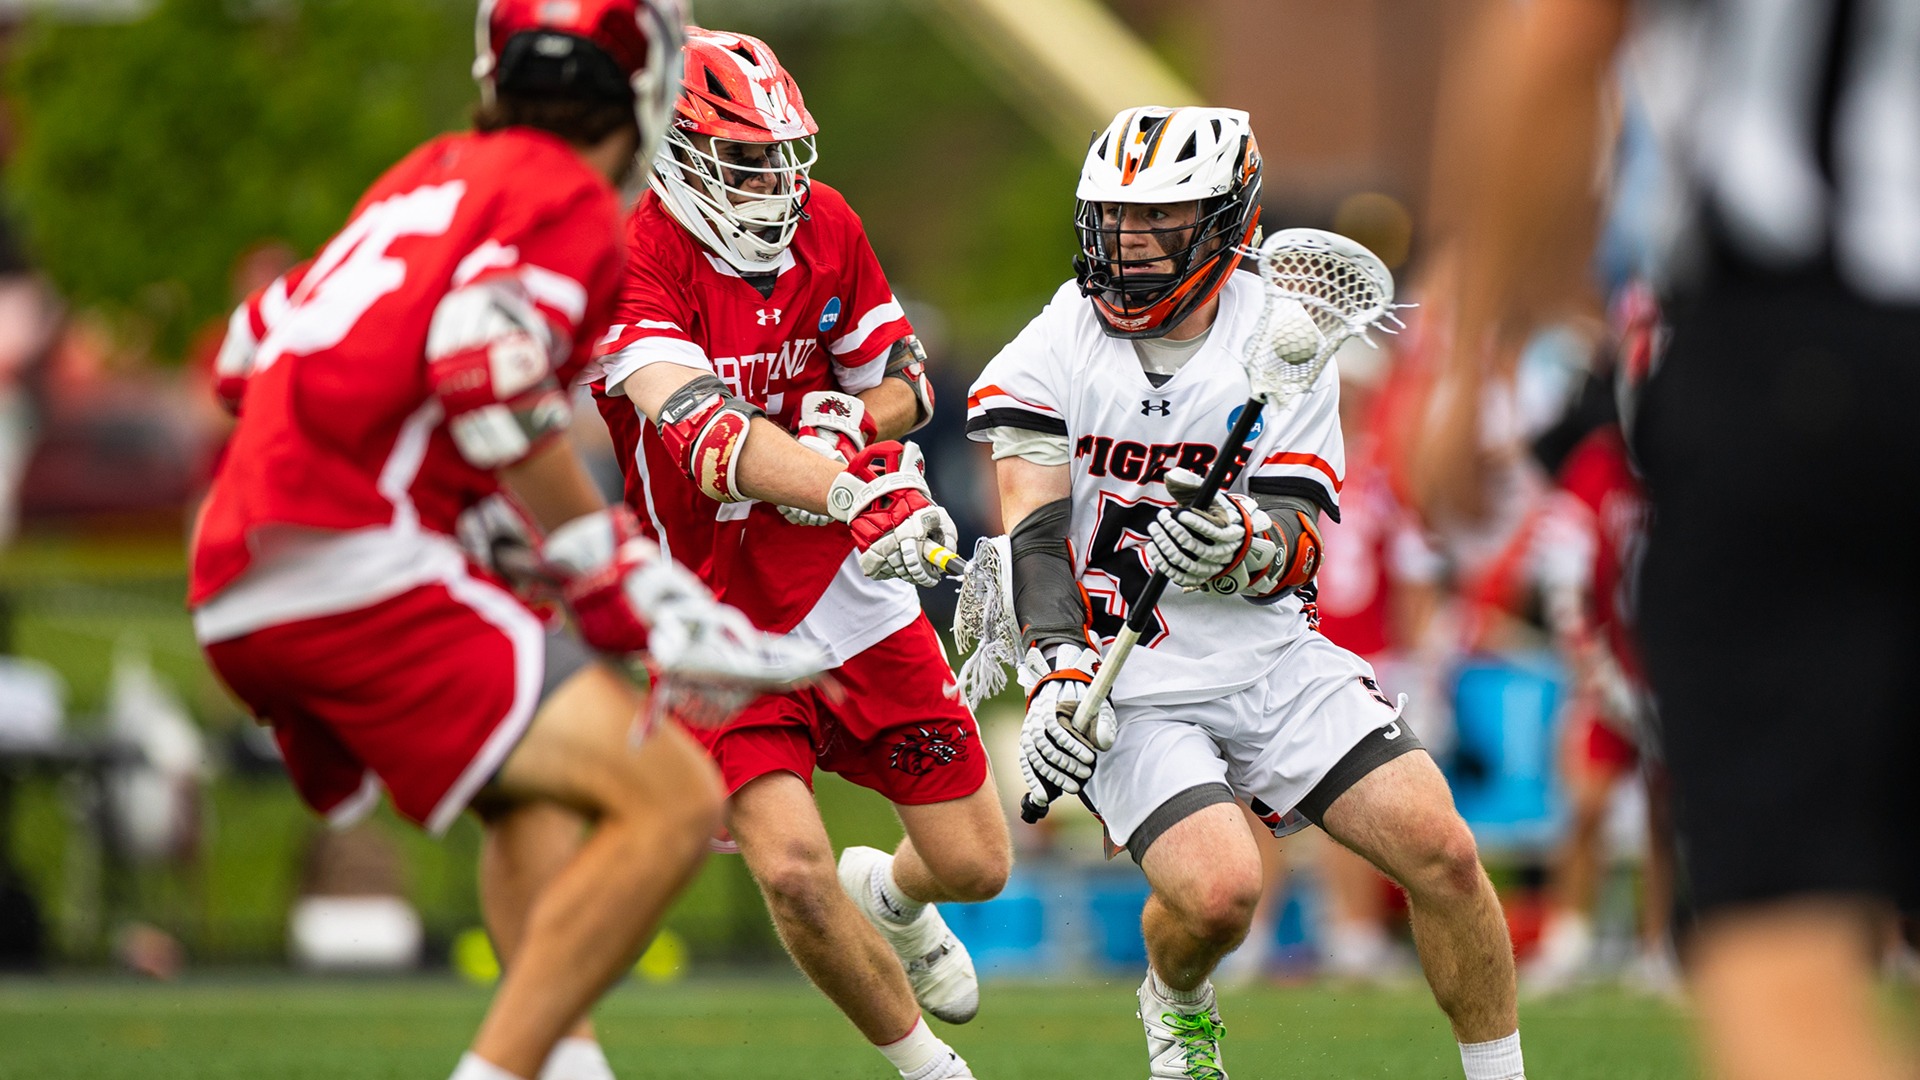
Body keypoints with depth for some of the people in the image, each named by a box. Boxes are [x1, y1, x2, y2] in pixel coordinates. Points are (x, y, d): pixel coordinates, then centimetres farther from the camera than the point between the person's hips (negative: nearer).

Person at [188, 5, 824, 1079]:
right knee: (672, 799, -13)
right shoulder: (572, 201, -1)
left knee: (542, 787, 28)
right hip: (362, 576, -9)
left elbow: (253, 351, 27)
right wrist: (625, 586, -13)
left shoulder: (431, 176, 22)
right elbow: (490, 380, -17)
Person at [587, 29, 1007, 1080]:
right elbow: (703, 435, -36)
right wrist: (855, 497, -51)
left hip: (852, 597, 5)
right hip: (725, 627, -5)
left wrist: (853, 416, -13)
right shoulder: (634, 261, -21)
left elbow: (906, 381, 12)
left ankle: (891, 896, 45)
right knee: (793, 874, -21)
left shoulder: (824, 226, -1)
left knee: (974, 863, 7)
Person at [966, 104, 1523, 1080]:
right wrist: (1057, 669, -25)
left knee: (1440, 849, -14)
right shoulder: (1057, 349, -3)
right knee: (1219, 891, -24)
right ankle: (1175, 1000, 12)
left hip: (1271, 660, 2)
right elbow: (1034, 529, -10)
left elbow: (1295, 551, -7)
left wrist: (1242, 547, -30)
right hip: (1129, 690, -2)